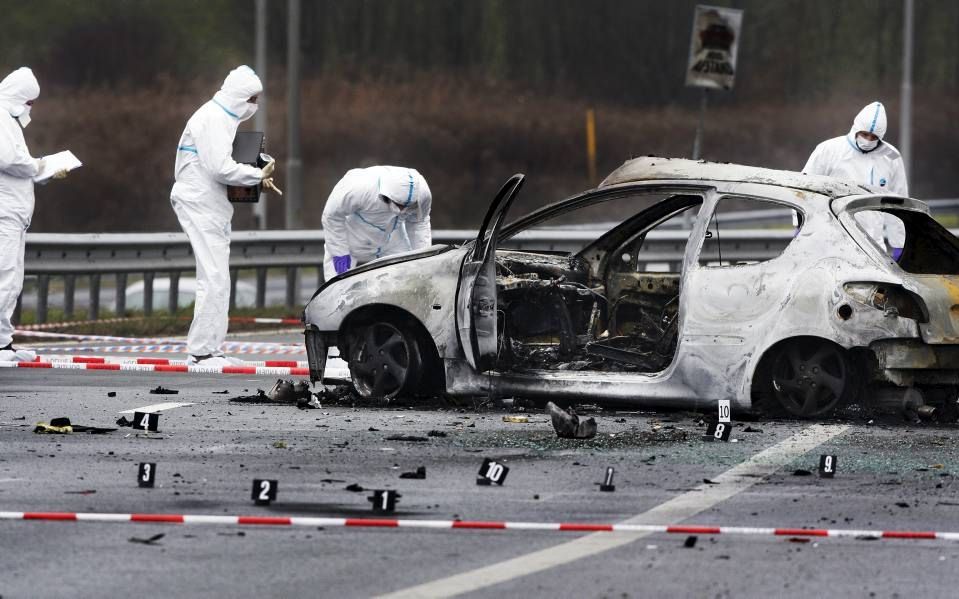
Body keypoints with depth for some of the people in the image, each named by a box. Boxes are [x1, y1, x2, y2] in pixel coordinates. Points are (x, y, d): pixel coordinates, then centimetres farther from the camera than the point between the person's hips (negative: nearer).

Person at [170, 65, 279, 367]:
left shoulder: (223, 118, 17)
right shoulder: (212, 119, -15)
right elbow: (219, 167, -23)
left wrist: (255, 177, 5)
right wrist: (258, 175, -13)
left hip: (212, 205, 11)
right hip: (200, 204, -11)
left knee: (217, 280, 12)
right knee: (214, 280, -12)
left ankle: (211, 349, 17)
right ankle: (201, 351, -11)